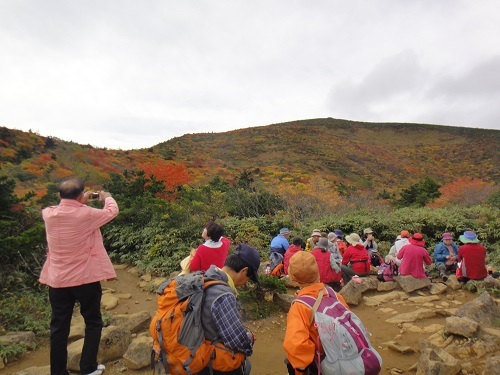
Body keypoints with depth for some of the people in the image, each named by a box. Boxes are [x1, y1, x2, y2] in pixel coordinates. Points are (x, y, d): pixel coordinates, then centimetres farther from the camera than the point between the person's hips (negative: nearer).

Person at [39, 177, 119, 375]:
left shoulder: (48, 214, -6)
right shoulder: (86, 214, -18)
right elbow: (112, 211, 0)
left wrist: (80, 202, 24)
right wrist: (107, 197, 18)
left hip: (57, 279, 4)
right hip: (85, 278, -4)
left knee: (59, 326, 15)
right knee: (93, 322, 15)